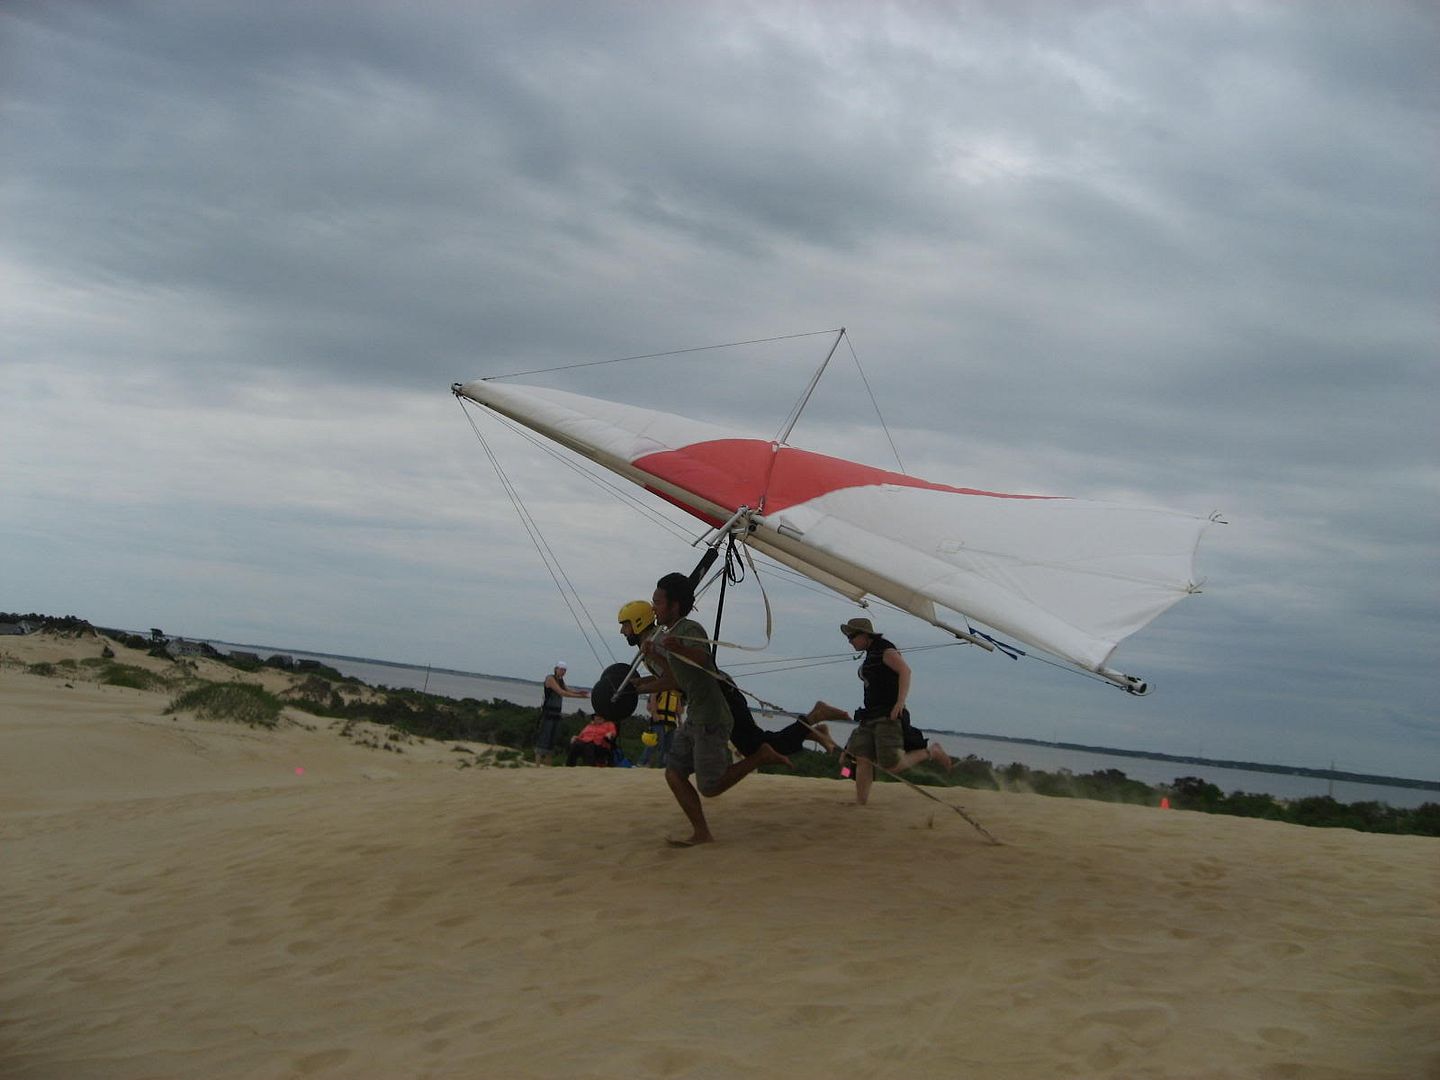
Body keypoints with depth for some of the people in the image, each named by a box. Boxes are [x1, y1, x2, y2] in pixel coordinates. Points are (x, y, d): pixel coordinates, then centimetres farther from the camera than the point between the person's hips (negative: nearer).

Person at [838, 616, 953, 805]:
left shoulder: (885, 649, -9)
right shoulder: (870, 655, 20)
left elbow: (905, 670, -22)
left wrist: (900, 702, -32)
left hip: (889, 715, -9)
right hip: (871, 717, 9)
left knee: (892, 765, -14)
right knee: (862, 759, -4)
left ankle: (931, 752, 5)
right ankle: (860, 804, -8)